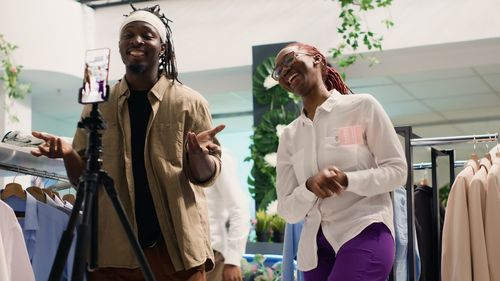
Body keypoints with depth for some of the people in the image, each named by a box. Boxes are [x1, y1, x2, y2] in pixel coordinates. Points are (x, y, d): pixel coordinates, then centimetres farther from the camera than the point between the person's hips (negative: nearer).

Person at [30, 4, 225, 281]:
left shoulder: (189, 103, 2)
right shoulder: (97, 105, 8)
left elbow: (206, 175, 2)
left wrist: (198, 154, -20)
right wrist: (68, 153, -10)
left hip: (177, 250, -1)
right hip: (111, 250, 2)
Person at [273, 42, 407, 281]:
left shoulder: (362, 106, 2)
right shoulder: (289, 136, 12)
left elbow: (397, 170, -1)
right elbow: (287, 211, 8)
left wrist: (347, 180, -17)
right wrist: (310, 186, -14)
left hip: (365, 232, -5)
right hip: (316, 245, 5)